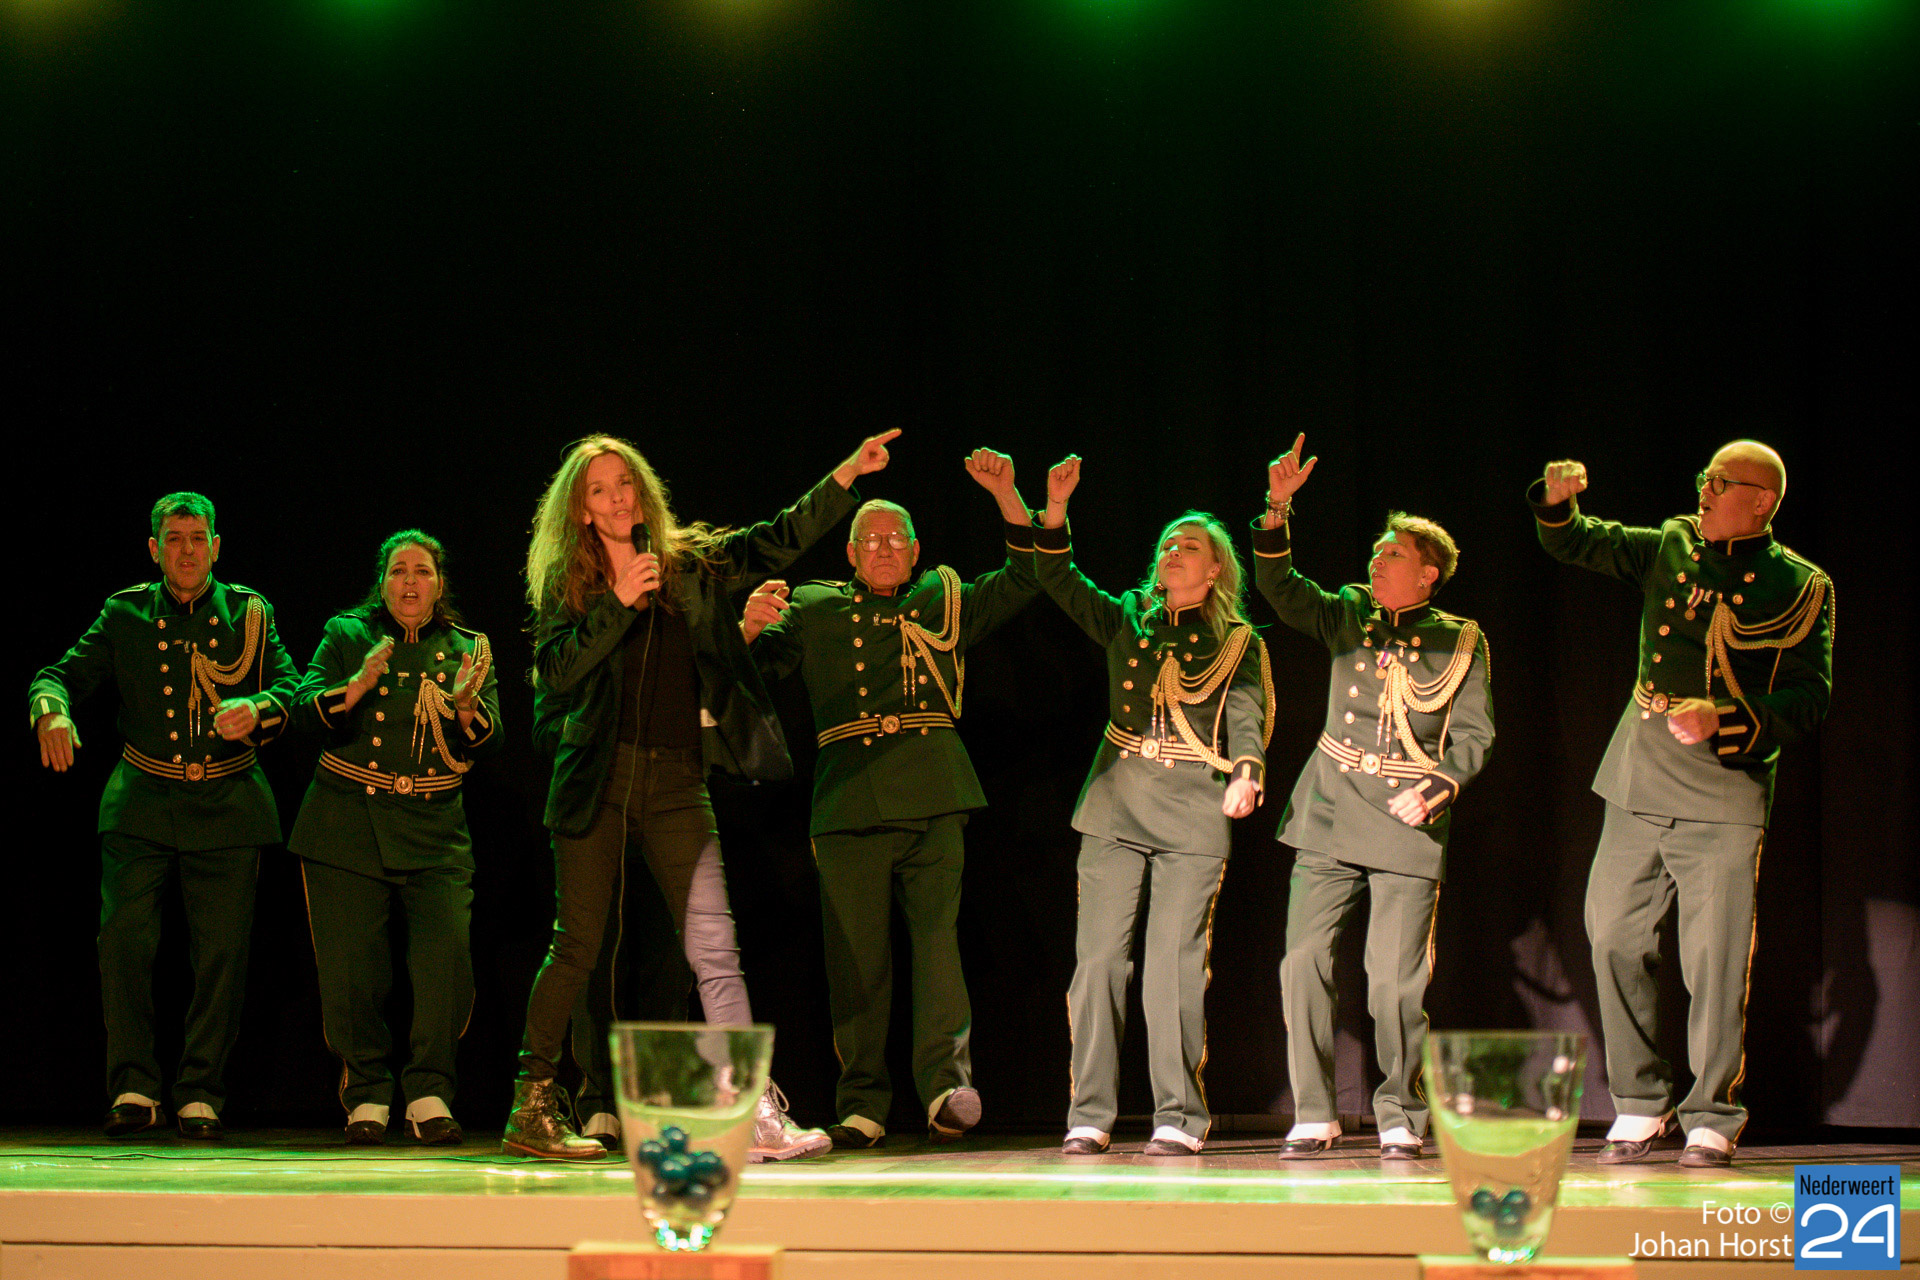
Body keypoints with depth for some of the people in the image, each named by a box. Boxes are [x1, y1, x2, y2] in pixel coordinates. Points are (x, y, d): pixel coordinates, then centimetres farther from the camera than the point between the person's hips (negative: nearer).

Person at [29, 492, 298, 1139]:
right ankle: (133, 1088, 0)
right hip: (143, 802, 0)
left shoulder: (250, 614, 7)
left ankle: (200, 1096, 9)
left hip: (227, 807, 0)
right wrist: (50, 711, -20)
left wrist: (257, 708, -23)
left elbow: (289, 686, 0)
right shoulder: (125, 614, 7)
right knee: (123, 940, -12)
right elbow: (62, 673, 3)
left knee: (222, 952, -2)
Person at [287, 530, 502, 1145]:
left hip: (434, 834, 1)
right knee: (351, 970, -3)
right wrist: (357, 687, -24)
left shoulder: (469, 649, 11)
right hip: (345, 828, 0)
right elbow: (305, 709, -5)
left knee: (447, 958, -16)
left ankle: (429, 1094, -4)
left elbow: (487, 741, 1)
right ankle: (367, 1095, 14)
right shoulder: (346, 635, 8)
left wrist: (466, 706, -21)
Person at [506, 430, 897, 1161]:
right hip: (599, 781, -1)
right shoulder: (566, 583, 4)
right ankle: (531, 1108, 10)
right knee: (578, 948, 1)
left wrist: (846, 476, -2)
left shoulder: (692, 565, 9)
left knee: (714, 950, -6)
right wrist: (619, 603, -15)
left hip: (677, 783, 1)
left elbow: (778, 543, 6)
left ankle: (757, 1115, -11)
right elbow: (555, 671, -8)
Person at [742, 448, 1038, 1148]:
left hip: (931, 798, 0)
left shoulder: (946, 600, 20)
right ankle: (861, 1103, 4)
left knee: (936, 933, -12)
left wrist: (1006, 497, 0)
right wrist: (751, 626, -13)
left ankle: (945, 1084, -16)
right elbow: (758, 665, 10)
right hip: (848, 798, 0)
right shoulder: (817, 610, 19)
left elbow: (1024, 579, 13)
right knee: (855, 954, 0)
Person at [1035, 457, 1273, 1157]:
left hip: (1194, 810, -2)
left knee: (1175, 962, -6)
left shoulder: (1239, 644, 9)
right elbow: (1058, 580, 5)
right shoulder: (1127, 620, 15)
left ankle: (1180, 1118, -1)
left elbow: (1247, 716, -4)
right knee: (1099, 955, -4)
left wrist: (1246, 772, -24)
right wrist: (1055, 509, -10)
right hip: (1116, 802, 2)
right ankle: (1090, 1116, -1)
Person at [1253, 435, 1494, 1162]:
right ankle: (1313, 1117, 2)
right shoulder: (1347, 617, 11)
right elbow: (1278, 587, -1)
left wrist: (1438, 787, -10)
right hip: (1330, 816, 3)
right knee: (1303, 963, -6)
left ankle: (1400, 1120, 8)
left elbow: (1474, 734, 6)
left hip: (1407, 824, -2)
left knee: (1395, 979, -6)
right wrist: (1277, 510, -13)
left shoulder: (1459, 641, 4)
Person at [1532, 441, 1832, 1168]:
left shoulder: (1800, 588, -1)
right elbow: (1575, 545, 15)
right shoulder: (1670, 549, 11)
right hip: (1639, 781, 4)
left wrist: (1722, 724, -20)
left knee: (1716, 956, -5)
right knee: (1614, 936, 3)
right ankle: (1639, 1104, 16)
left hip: (1726, 791, -4)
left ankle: (1712, 1117, 6)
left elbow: (1807, 699, -6)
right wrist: (1557, 502, -8)